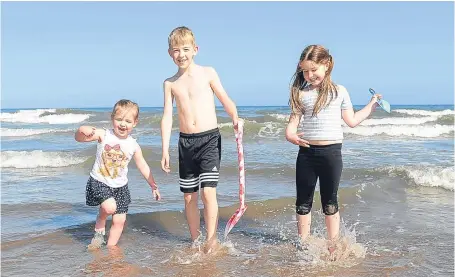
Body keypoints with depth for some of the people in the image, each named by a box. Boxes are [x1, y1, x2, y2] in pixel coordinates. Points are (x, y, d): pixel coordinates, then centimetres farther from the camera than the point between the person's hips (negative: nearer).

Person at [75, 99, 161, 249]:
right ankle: (99, 228, 5)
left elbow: (143, 166, 8)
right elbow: (79, 138, -14)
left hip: (120, 186, 3)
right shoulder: (103, 135, -10)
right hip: (99, 182, -3)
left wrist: (153, 186, 11)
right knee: (110, 207, -27)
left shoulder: (134, 146, -3)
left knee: (119, 220, 3)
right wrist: (82, 131, -37)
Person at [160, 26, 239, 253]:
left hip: (210, 139, -3)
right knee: (189, 195, 8)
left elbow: (225, 100, 1)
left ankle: (211, 239, -3)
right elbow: (167, 117, 5)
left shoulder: (207, 73, 1)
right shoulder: (170, 83, 8)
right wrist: (165, 151, 0)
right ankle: (195, 242, 21)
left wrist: (235, 119, -19)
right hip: (185, 141, 3)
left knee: (208, 191, -14)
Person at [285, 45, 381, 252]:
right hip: (306, 152, 2)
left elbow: (352, 121, 13)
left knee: (330, 202, 7)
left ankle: (333, 246, 18)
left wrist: (372, 105, 13)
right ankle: (302, 244, 23)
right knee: (303, 202, 9)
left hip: (331, 152, -1)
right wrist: (290, 134, -18)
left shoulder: (339, 92, 6)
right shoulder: (300, 93, 6)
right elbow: (294, 119, 2)